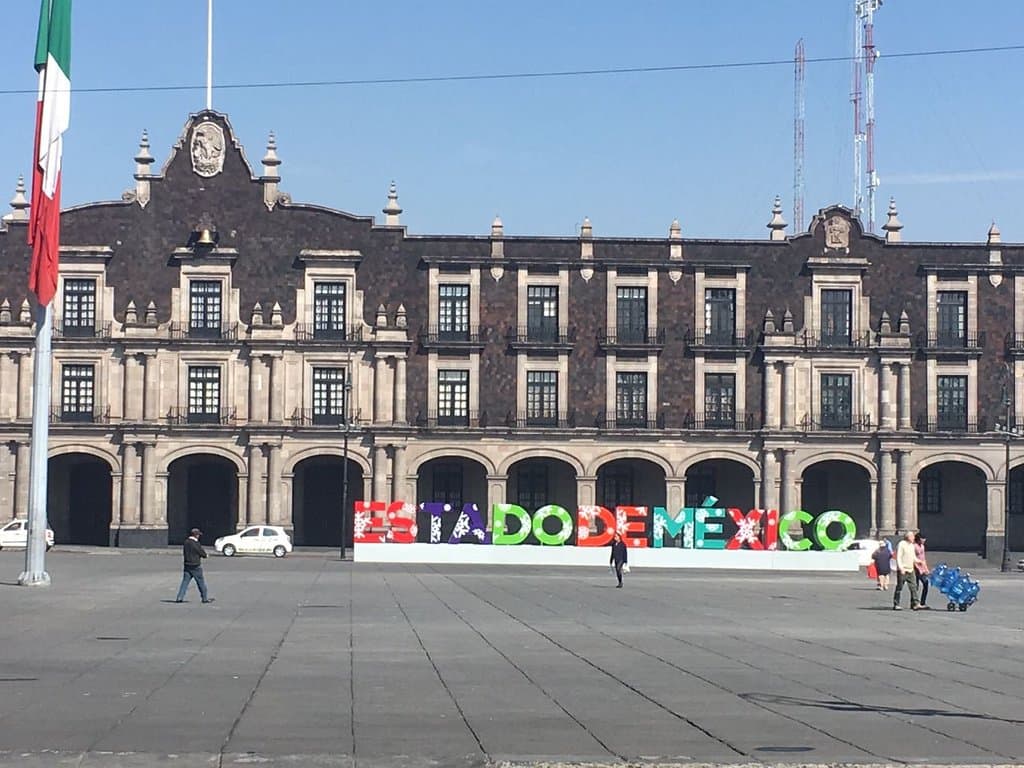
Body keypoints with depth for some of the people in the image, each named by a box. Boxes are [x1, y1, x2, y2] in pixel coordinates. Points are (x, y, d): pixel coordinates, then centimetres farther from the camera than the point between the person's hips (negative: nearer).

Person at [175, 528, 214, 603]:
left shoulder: (186, 542, 4)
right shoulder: (196, 544, -17)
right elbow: (204, 554, -12)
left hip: (187, 565, 6)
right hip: (196, 566, -6)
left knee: (185, 581, 6)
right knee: (201, 582, 6)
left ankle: (179, 598, -1)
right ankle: (205, 598, 14)